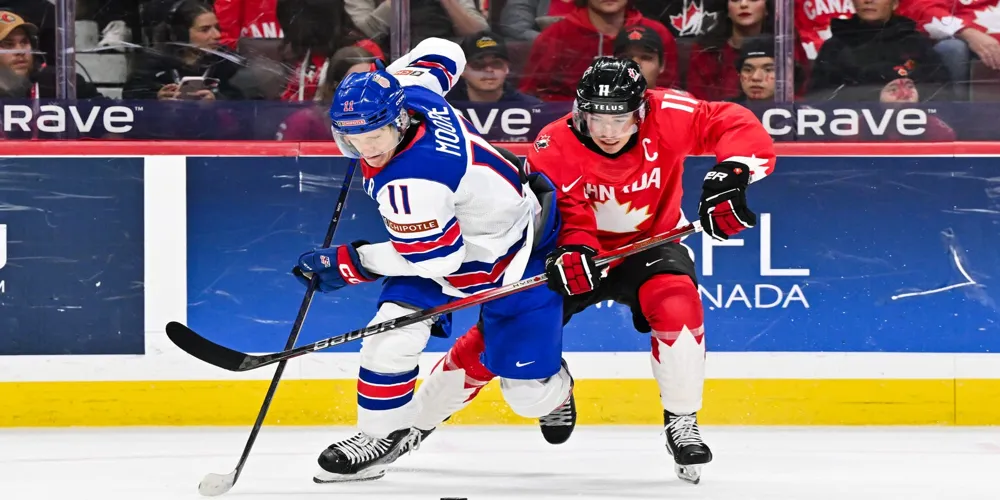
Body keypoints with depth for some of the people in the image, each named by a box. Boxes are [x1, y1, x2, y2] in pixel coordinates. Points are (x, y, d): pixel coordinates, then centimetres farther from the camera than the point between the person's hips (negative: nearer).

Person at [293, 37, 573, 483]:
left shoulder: (411, 182, -41)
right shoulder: (407, 90, -18)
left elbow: (435, 257, -31)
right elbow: (441, 52, 3)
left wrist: (346, 263, -21)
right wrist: (375, 84, 11)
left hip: (513, 256, -8)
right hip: (461, 225, 8)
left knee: (529, 393, 0)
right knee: (392, 328, -12)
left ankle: (553, 389, 36)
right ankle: (382, 433, 5)